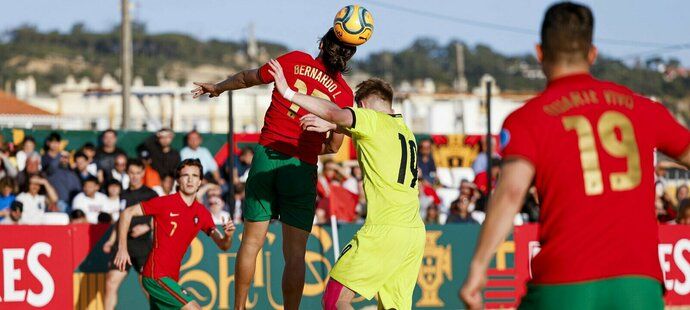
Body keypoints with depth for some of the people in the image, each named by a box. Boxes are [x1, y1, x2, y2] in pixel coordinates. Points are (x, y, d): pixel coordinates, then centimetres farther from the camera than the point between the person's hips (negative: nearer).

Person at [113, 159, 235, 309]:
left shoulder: (202, 213, 10)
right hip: (156, 275, -8)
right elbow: (127, 213, -3)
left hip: (171, 278, 8)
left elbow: (223, 246, 9)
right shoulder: (164, 203, -7)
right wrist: (122, 249, -10)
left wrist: (228, 236, -15)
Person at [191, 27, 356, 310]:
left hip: (267, 154, 1)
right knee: (295, 254, 2)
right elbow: (333, 146, 5)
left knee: (251, 243, 10)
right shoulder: (344, 93, 0)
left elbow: (248, 78, 16)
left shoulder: (294, 61, 2)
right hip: (301, 167, -1)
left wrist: (217, 88, 35)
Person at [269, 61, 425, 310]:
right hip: (416, 233, 8)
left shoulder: (374, 120, 0)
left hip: (385, 230, -8)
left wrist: (289, 93, -19)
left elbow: (337, 113, -19)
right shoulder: (403, 128, 22)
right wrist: (331, 126, 45)